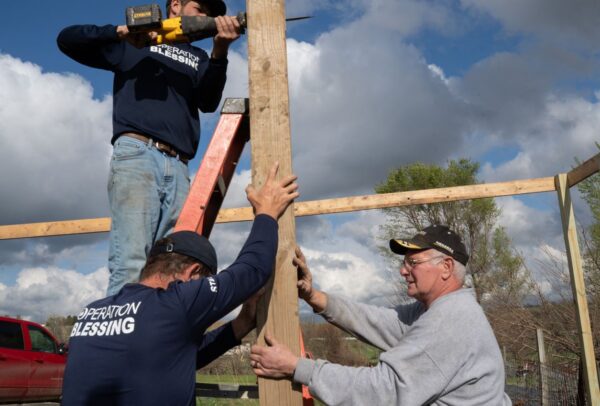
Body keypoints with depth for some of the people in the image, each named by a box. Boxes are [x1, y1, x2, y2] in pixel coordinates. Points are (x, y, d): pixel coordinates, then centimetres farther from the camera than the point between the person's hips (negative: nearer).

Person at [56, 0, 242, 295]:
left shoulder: (198, 58, 27)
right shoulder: (133, 42, 19)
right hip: (136, 153, -4)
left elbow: (208, 103, 8)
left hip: (177, 167, 4)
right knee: (131, 265, -18)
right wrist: (120, 32, -1)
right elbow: (67, 39, 15)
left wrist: (219, 52, -8)